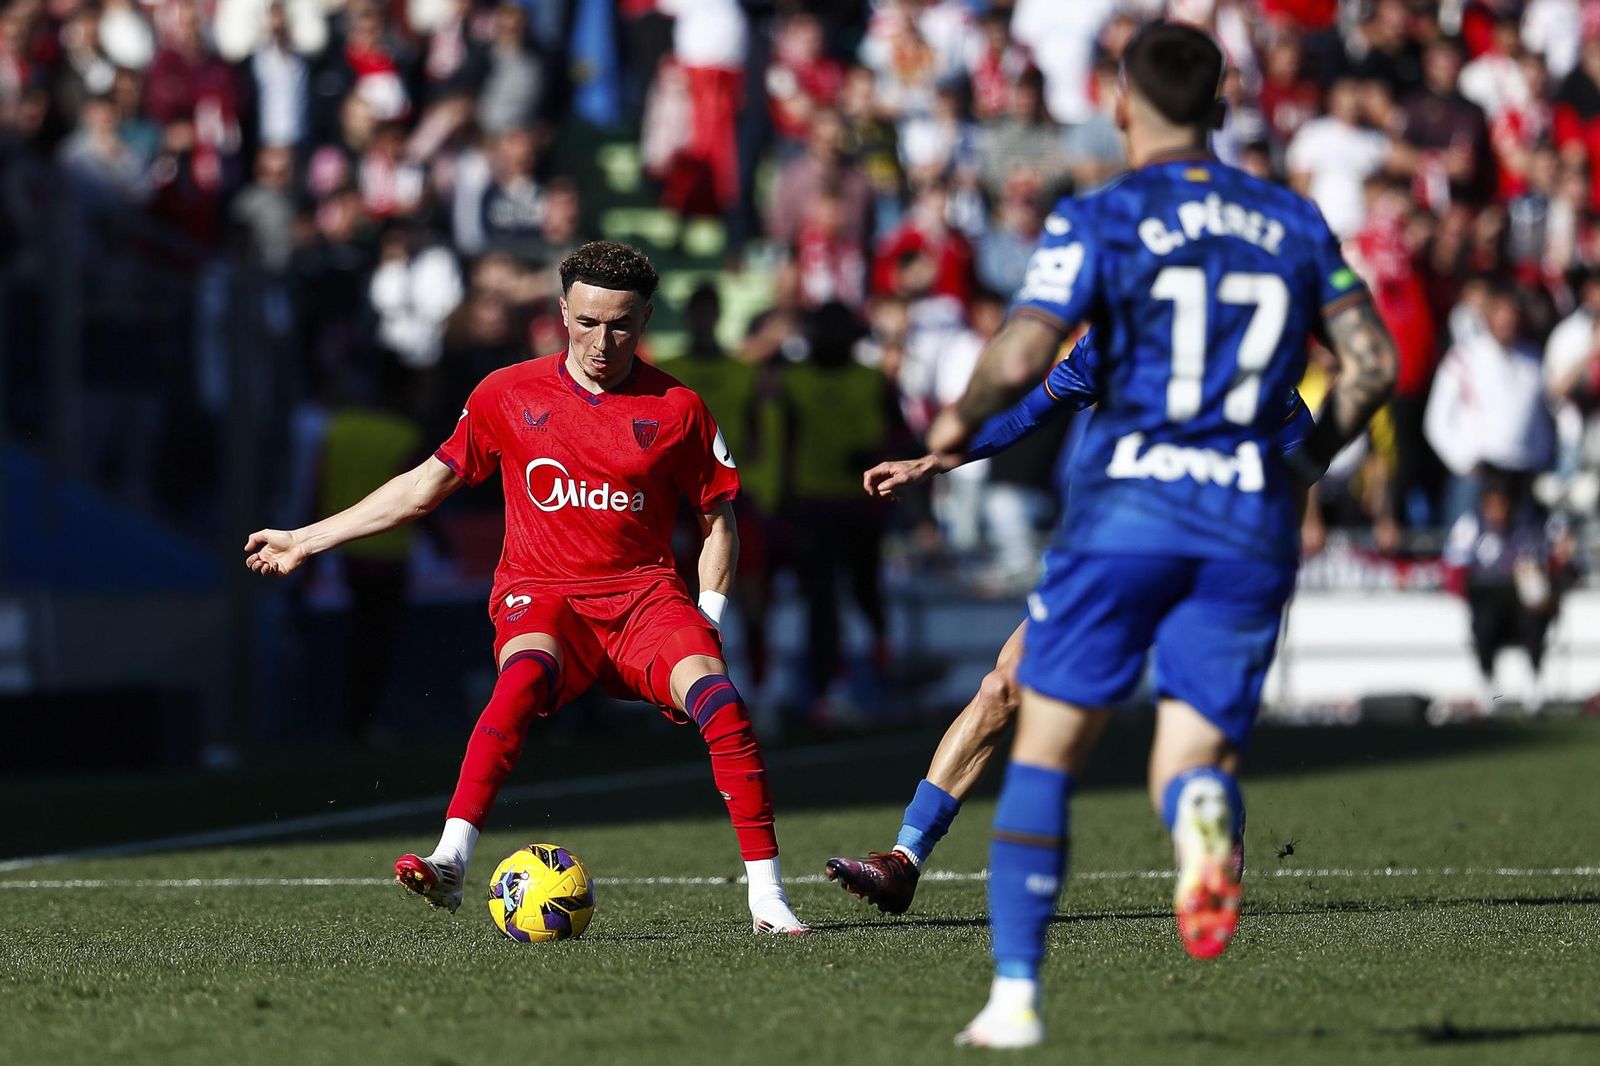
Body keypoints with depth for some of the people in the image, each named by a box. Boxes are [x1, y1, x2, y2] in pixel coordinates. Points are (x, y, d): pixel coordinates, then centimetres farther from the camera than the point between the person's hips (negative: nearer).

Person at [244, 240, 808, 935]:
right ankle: (450, 862, -47)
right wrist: (307, 539, 17)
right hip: (541, 594, 0)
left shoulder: (677, 409, 3)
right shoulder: (509, 395, 5)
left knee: (716, 695, -29)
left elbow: (717, 519, 13)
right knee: (526, 676, -36)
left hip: (644, 596, 0)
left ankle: (766, 895, -24)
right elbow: (426, 485, 16)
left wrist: (706, 621, -1)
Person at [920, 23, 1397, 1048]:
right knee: (1194, 756, 5)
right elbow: (1374, 362, 7)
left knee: (1047, 749, 9)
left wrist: (958, 423, 9)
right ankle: (1204, 810, -35)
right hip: (1253, 523, 3)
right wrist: (1308, 454, 23)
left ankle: (1016, 993, 3)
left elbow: (1020, 358, -11)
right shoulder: (1295, 220, 12)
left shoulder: (1098, 220, 0)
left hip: (1127, 508, -2)